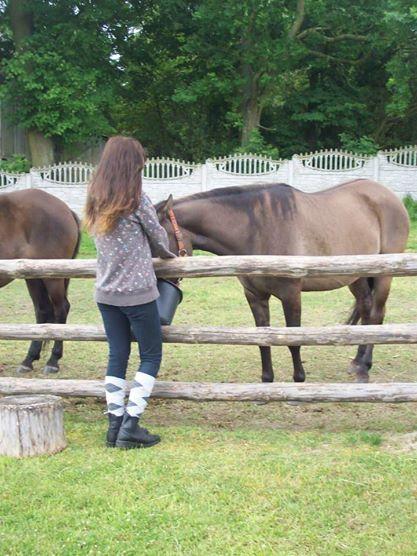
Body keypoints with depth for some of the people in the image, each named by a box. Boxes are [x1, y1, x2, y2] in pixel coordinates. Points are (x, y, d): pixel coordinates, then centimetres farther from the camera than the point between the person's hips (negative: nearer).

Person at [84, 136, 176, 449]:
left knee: (117, 356, 12)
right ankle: (131, 425, 1)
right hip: (137, 293, -6)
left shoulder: (95, 203, 5)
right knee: (151, 356, 6)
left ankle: (115, 424, 13)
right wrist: (167, 255, 19)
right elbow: (159, 238, -3)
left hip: (106, 292, 6)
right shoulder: (137, 201, -14)